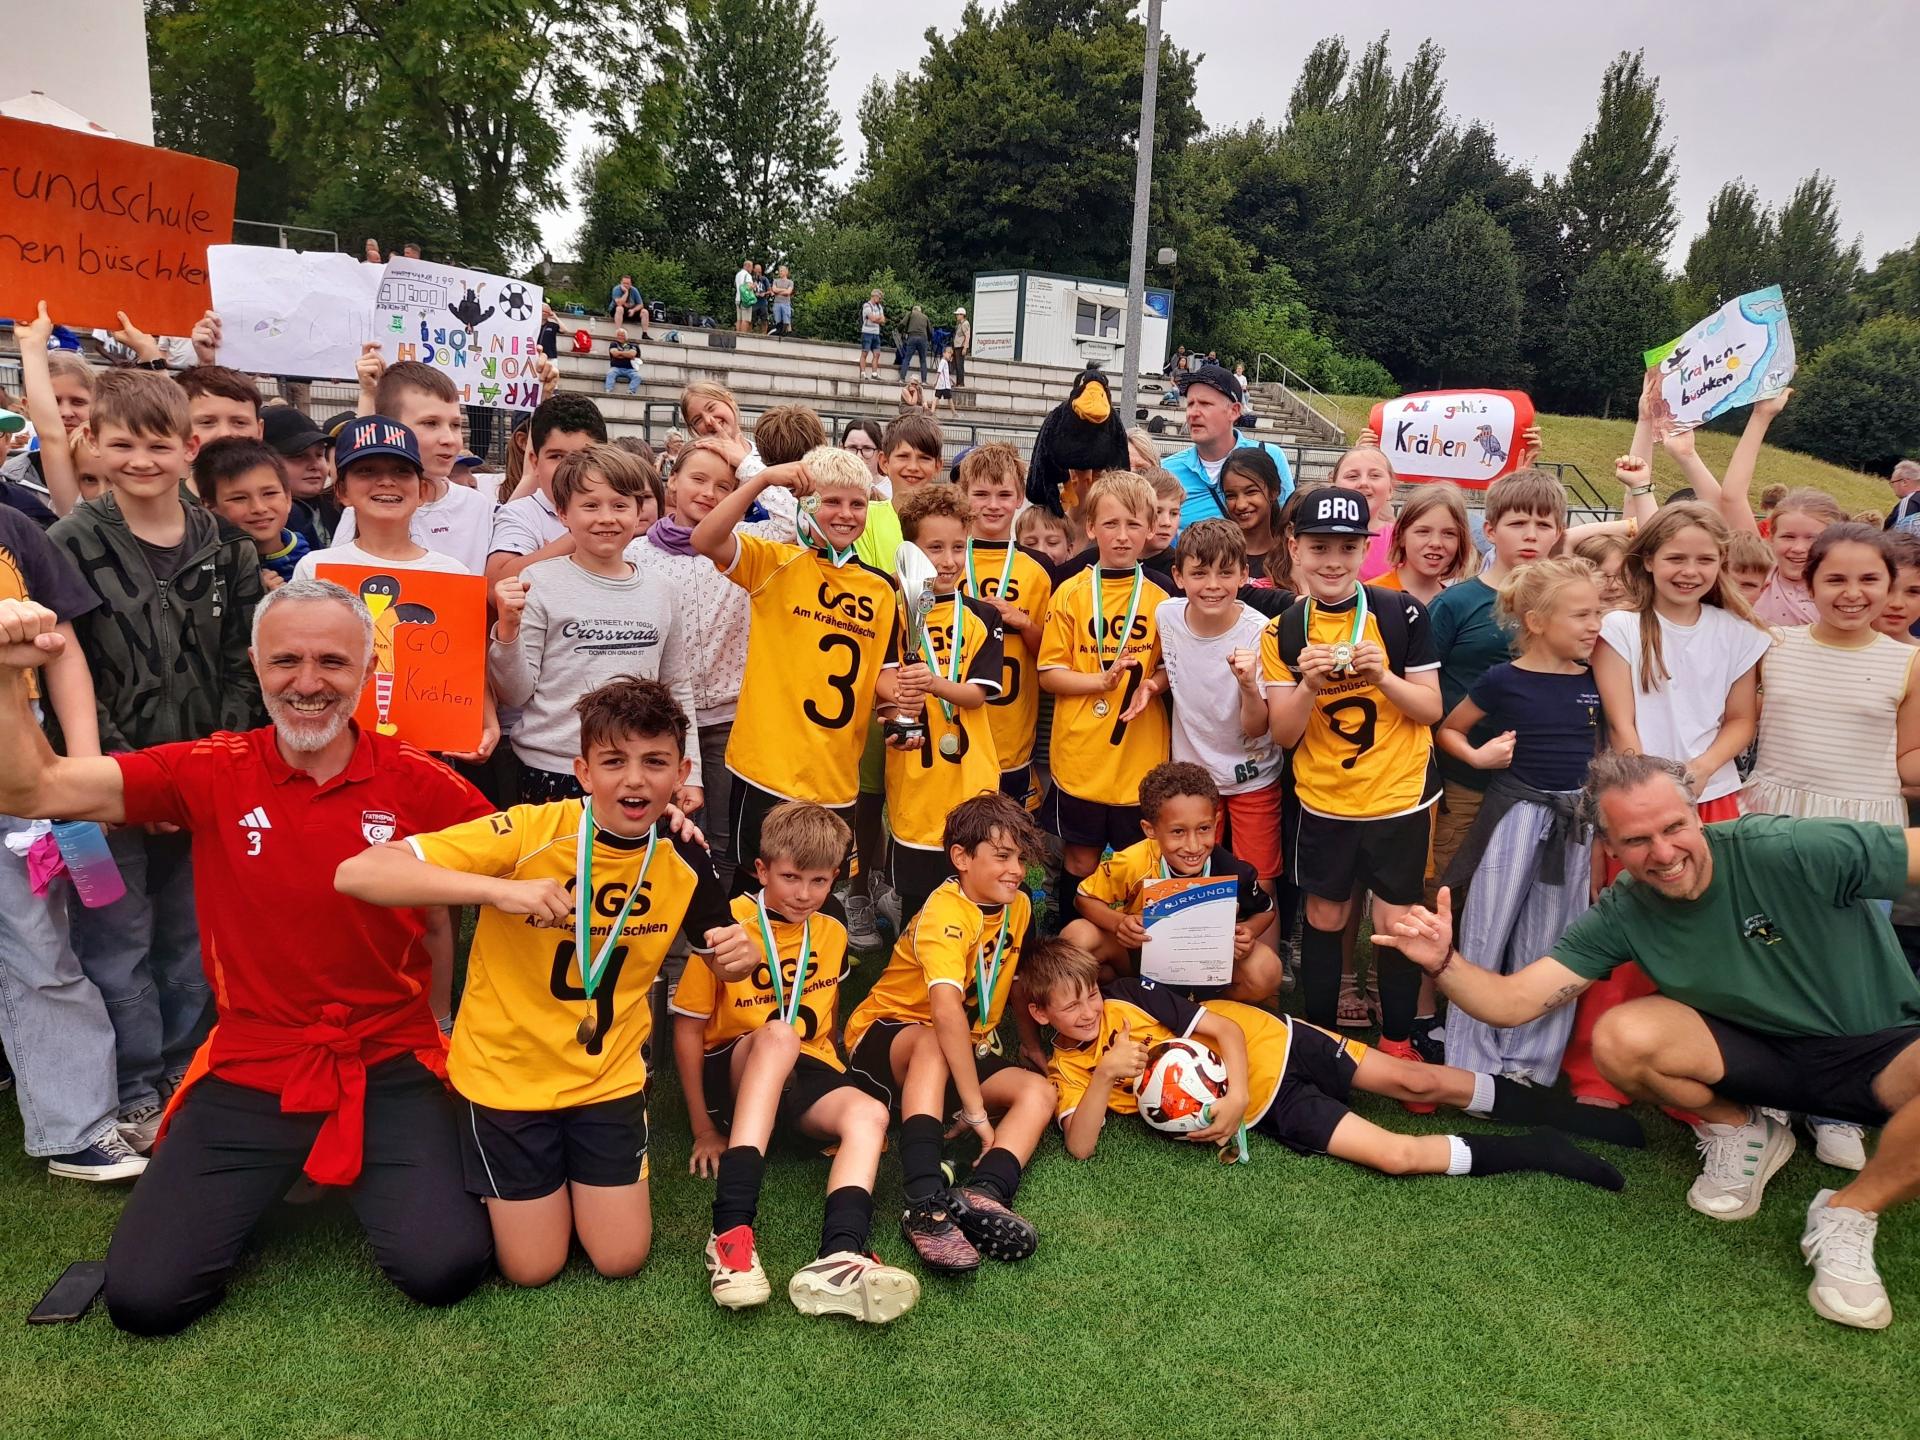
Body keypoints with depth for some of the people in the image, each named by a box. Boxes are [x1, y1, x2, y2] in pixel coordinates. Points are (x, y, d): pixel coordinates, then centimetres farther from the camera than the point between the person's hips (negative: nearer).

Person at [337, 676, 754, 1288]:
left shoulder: (683, 863, -11)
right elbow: (355, 874, -31)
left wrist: (737, 956, -19)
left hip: (608, 1075, 3)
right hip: (506, 1072, -3)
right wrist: (498, 890, -44)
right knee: (533, 1268, 6)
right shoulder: (529, 832, -25)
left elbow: (718, 951, 6)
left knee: (621, 1258, 6)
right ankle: (493, 1181, 34)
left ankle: (581, 1171, 34)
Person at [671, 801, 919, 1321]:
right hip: (736, 1074, -4)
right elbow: (688, 1028, -7)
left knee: (869, 1113, -27)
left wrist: (835, 1092, 12)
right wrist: (704, 1129, -8)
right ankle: (730, 1230, -47)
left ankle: (838, 1259, -51)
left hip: (804, 1072, 4)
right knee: (777, 1034, -37)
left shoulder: (832, 934, 5)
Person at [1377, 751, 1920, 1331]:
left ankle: (1847, 1216, -10)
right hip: (1765, 1052, 3)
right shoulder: (1619, 917, -13)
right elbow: (1512, 1002, -16)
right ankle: (1738, 1130, 6)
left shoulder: (1790, 850, -25)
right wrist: (1443, 963, -35)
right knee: (1621, 1039, -25)